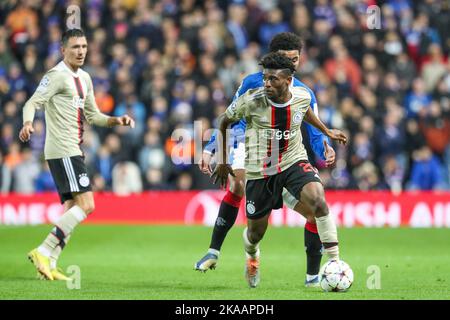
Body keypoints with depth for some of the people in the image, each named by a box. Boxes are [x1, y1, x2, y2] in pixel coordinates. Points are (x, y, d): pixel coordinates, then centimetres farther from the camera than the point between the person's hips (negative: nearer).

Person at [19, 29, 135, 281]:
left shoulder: (84, 78, 18)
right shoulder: (57, 75, -8)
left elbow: (92, 115, 26)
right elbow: (32, 103, -15)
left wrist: (115, 121, 9)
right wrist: (28, 123, -35)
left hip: (74, 151, 9)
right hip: (62, 151, -9)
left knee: (72, 209, 7)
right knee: (86, 205, -17)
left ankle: (49, 265, 5)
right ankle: (43, 252, -17)